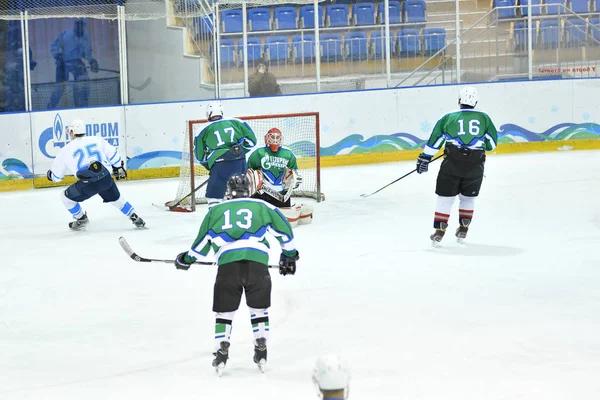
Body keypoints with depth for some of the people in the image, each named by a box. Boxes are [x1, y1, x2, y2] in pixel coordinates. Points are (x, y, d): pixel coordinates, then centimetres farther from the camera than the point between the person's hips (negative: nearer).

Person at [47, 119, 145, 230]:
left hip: (88, 184, -4)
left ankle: (81, 219, 32)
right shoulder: (96, 140, 13)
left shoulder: (66, 150, 9)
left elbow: (55, 176, 17)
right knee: (116, 199, 30)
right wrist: (119, 168, 30)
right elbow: (112, 153, 13)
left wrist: (50, 175, 40)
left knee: (66, 197, 20)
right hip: (106, 178, 4)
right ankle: (135, 218, 27)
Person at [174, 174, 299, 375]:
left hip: (227, 263, 0)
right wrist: (289, 255, 36)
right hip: (257, 262, 0)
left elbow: (204, 240, 24)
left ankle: (221, 355, 8)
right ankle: (261, 354, 14)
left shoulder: (215, 211, 22)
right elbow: (283, 229, 22)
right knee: (259, 309, 17)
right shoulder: (262, 207, 20)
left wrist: (187, 259, 41)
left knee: (224, 311, 14)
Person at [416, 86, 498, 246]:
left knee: (445, 197, 7)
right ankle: (463, 230, 25)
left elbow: (434, 141, 7)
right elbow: (492, 143, 14)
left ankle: (439, 231, 2)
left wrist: (424, 159, 14)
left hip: (452, 162, -1)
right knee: (468, 197, 21)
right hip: (476, 164, 1)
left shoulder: (448, 118, 8)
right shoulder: (483, 118, 9)